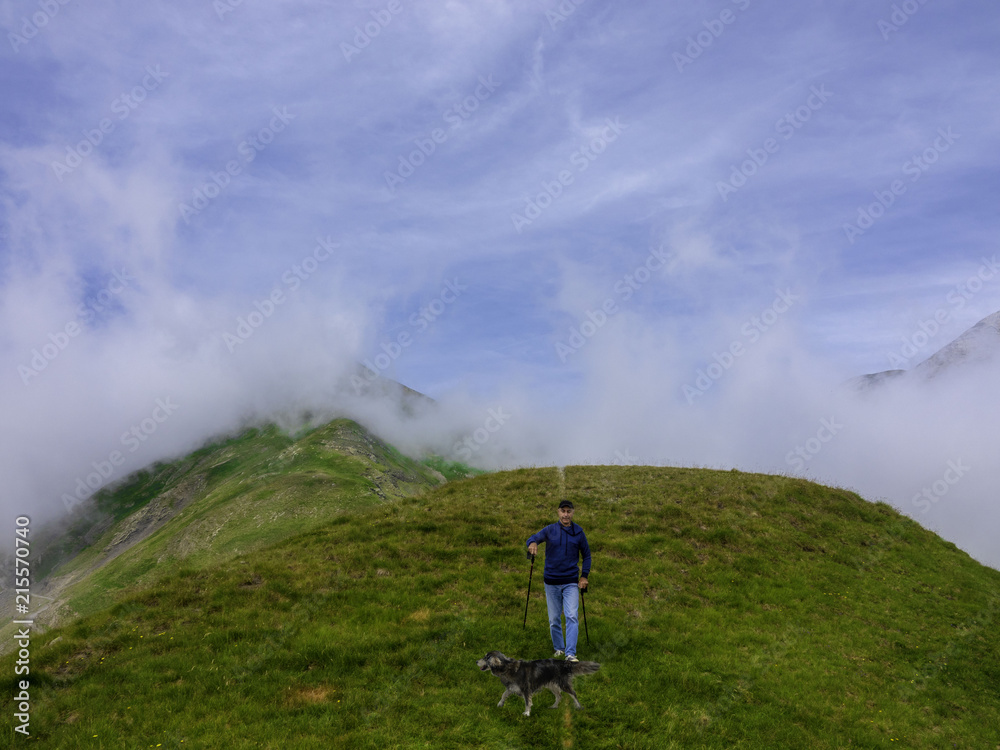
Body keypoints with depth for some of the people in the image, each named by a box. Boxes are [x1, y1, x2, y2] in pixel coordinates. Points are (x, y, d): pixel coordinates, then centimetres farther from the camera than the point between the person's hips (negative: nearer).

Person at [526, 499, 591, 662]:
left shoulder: (578, 532, 1)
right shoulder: (550, 530, -2)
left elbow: (586, 554, 11)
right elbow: (533, 538, -18)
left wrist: (584, 576, 2)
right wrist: (533, 543, -42)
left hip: (571, 582, 0)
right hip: (552, 582, 1)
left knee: (572, 617, -12)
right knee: (554, 619, 9)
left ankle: (571, 653, -11)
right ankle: (558, 649, 27)